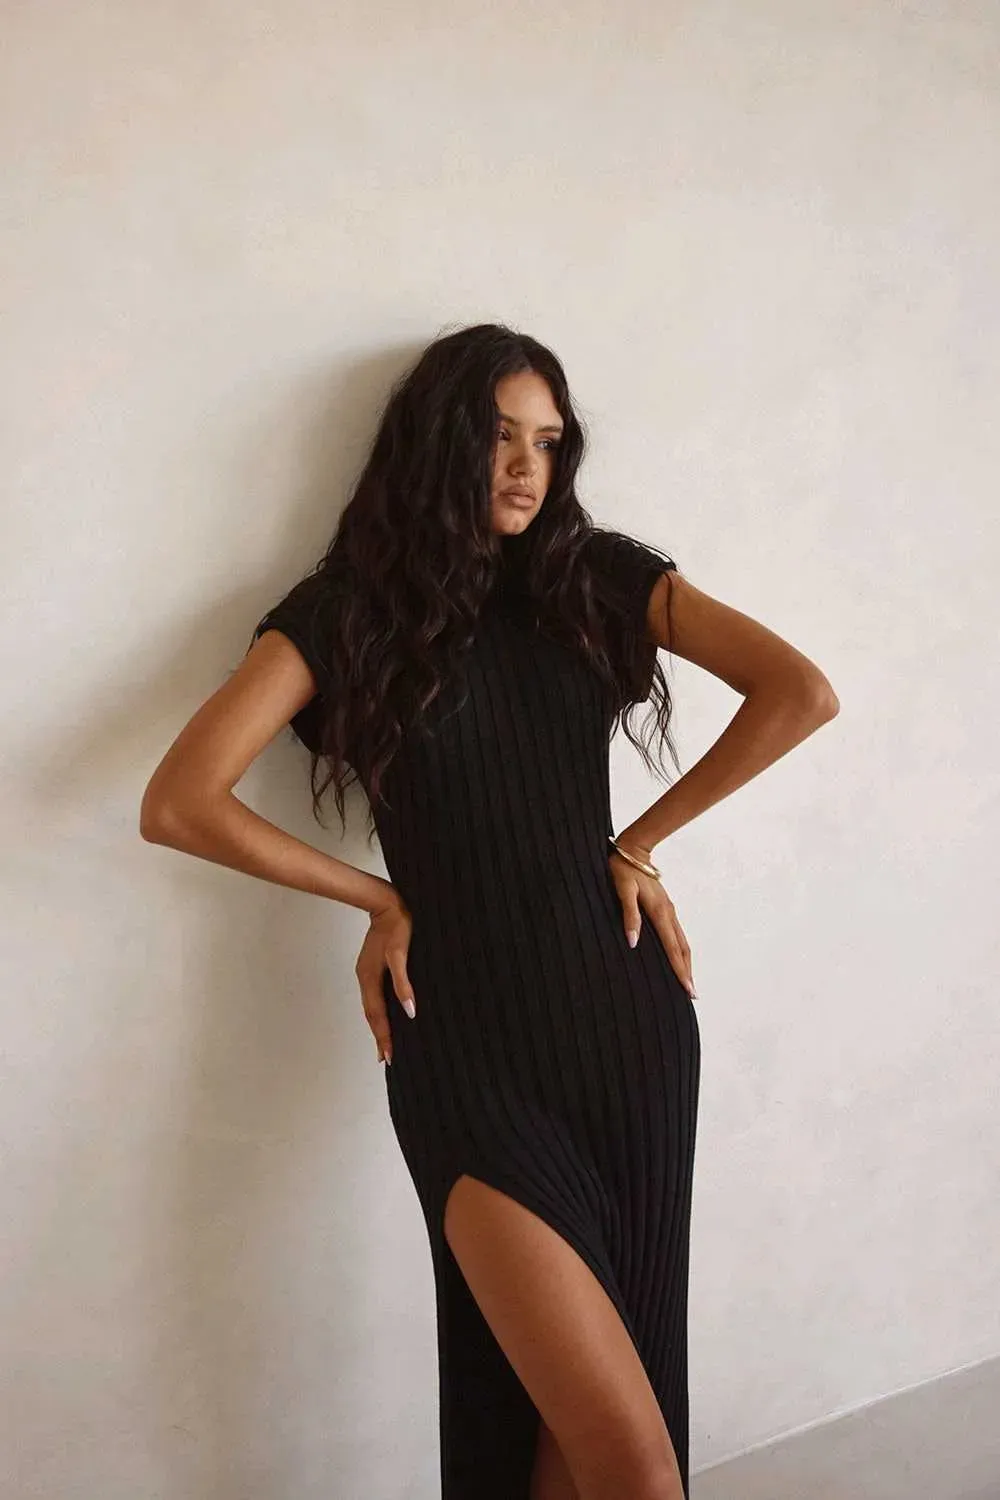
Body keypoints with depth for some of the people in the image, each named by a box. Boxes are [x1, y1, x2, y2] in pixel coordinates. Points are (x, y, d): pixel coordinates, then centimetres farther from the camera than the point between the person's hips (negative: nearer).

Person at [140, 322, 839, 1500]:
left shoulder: (598, 578, 8)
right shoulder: (349, 611, 2)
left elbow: (801, 694, -1)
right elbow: (177, 805, -6)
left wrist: (639, 843, -1)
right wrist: (379, 898, -1)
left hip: (626, 1017, 3)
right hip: (470, 1046, -3)